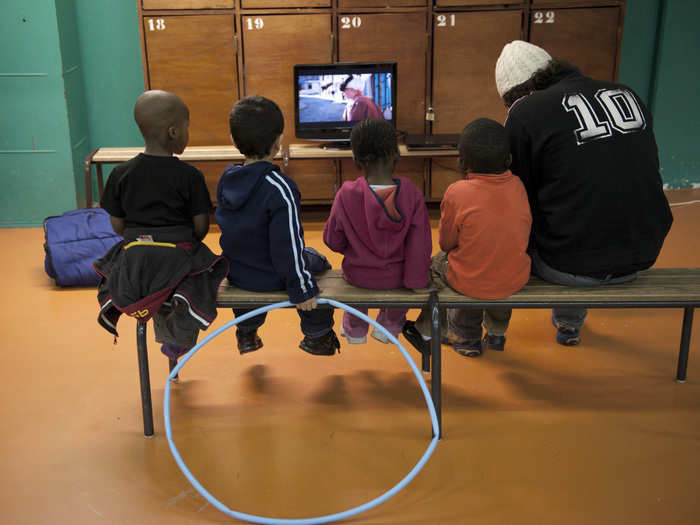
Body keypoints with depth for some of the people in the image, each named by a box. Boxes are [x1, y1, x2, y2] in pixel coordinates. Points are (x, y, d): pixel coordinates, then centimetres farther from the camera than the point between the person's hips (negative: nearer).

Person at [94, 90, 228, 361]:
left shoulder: (121, 174, -1)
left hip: (135, 255, 4)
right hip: (178, 255, -4)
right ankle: (179, 340, 16)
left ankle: (167, 334, 29)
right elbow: (201, 226, -5)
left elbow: (117, 225, 3)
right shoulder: (190, 176, -9)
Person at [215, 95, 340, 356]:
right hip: (271, 278, -6)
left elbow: (226, 225, 7)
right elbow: (288, 245, -25)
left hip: (235, 274, 6)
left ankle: (246, 334, 52)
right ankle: (317, 337, 33)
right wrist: (301, 289, -15)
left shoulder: (226, 178, -6)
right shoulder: (280, 189, -27)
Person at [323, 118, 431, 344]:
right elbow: (420, 246, -15)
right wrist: (416, 279, -1)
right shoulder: (412, 194, -20)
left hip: (358, 276, 0)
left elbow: (333, 241, -9)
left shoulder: (346, 195, -21)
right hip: (396, 278, 0)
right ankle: (391, 325, 46)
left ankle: (354, 328, 49)